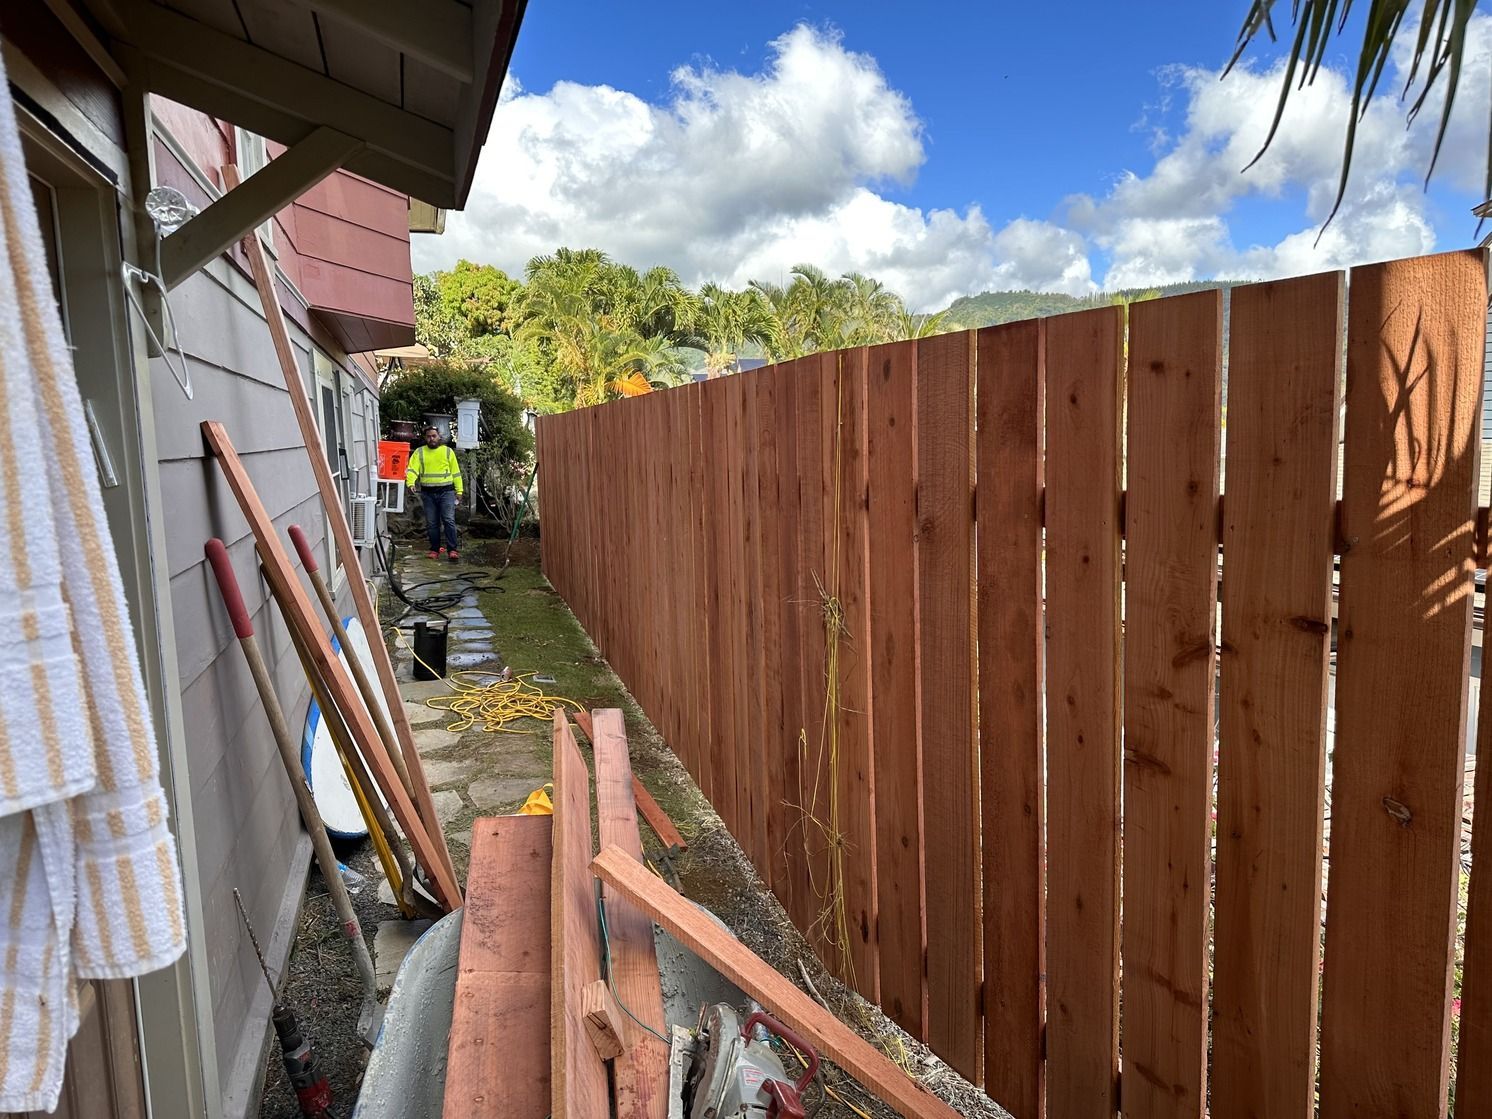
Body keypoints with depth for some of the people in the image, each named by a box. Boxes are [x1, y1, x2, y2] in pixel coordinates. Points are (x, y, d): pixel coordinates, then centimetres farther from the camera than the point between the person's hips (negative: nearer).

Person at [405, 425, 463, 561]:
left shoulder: (448, 451, 8)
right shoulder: (419, 452, 7)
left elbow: (455, 472, 9)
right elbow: (412, 469, -6)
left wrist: (459, 490, 4)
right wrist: (410, 483, -24)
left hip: (446, 491, -2)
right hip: (428, 493, 2)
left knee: (449, 521, -9)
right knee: (431, 524, 7)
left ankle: (452, 550, -7)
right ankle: (435, 550, 16)